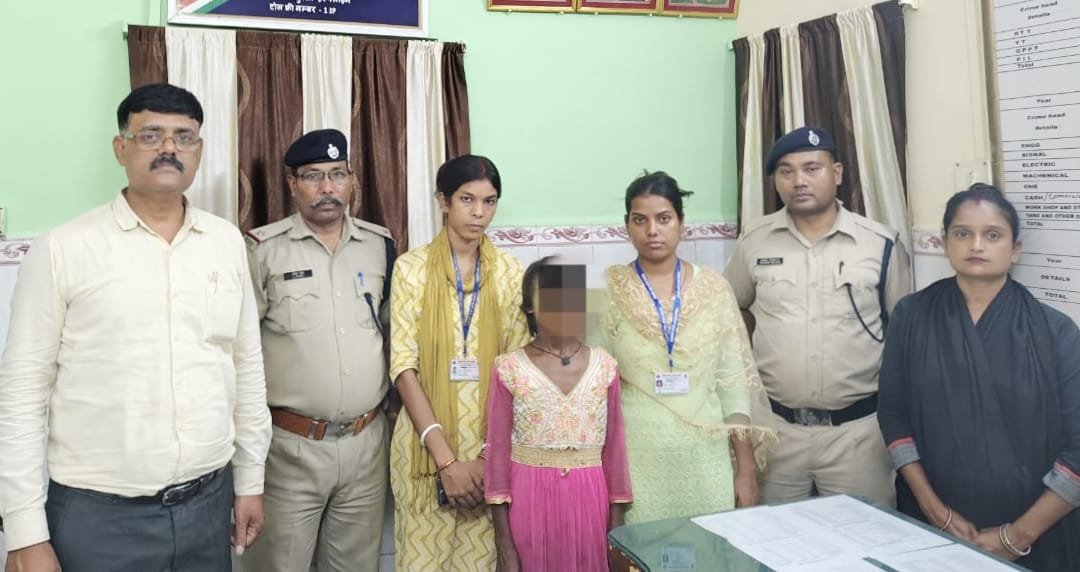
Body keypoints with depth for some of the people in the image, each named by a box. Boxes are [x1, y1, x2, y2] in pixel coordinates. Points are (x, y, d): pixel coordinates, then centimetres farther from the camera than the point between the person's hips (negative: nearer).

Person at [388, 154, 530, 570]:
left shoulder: (510, 272, 2)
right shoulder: (412, 268, -4)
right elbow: (404, 368, -9)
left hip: (490, 446, 2)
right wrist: (445, 457, -14)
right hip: (426, 444, -1)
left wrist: (489, 454, -9)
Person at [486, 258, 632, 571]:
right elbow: (498, 451, -3)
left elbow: (614, 446, 5)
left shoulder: (604, 365, 1)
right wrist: (503, 540, -4)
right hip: (530, 500, -2)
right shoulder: (509, 368, -6)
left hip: (588, 500, 2)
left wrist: (618, 525, 6)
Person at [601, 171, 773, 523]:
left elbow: (734, 381, 3)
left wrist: (746, 468, 2)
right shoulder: (608, 291, -3)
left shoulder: (714, 289, 2)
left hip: (706, 458, 2)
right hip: (635, 458, -1)